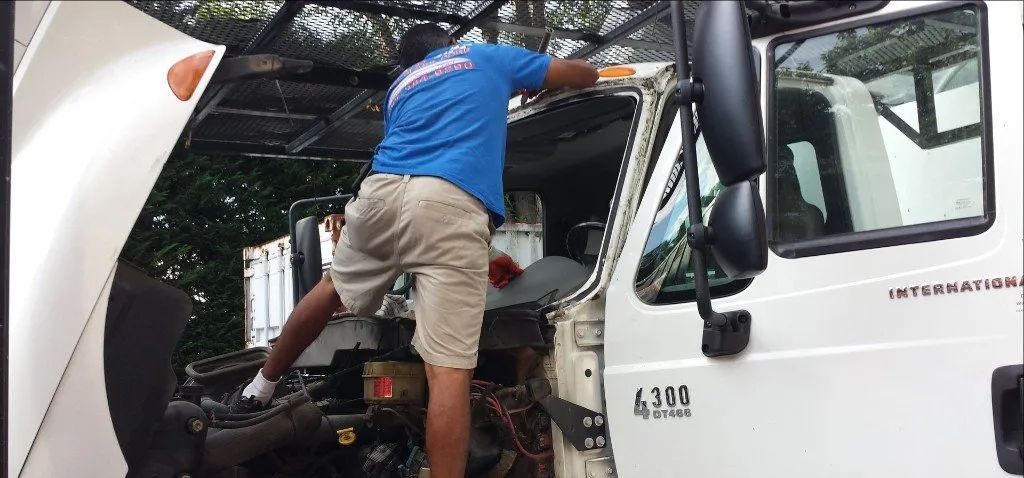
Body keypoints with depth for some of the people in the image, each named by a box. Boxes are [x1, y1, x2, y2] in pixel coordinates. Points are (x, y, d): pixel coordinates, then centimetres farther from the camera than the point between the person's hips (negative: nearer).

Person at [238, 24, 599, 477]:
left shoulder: (398, 88, 36)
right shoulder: (487, 57, 28)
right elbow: (586, 74, 35)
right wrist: (537, 82, 56)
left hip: (383, 189, 5)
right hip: (452, 204, -4)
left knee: (333, 288, 32)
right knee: (449, 368, -7)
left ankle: (261, 386, 46)